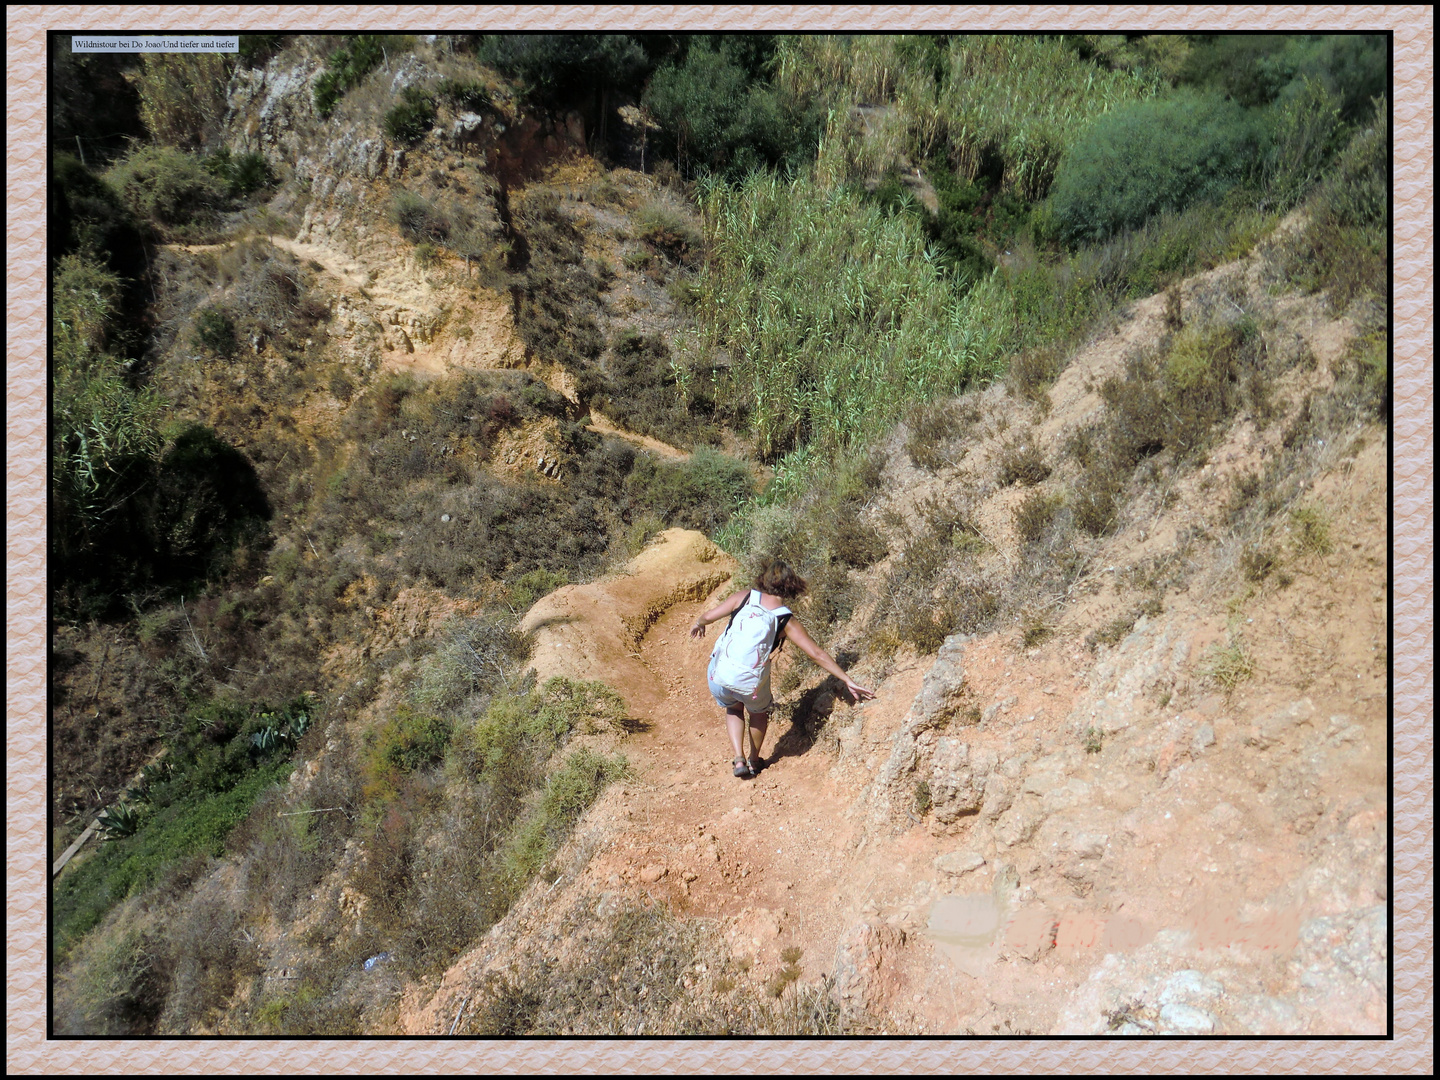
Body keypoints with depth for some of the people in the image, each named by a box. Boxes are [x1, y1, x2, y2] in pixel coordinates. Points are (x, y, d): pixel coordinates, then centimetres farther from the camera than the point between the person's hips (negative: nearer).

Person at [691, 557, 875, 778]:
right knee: (759, 711, 33)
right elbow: (817, 654, -8)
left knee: (733, 709, 33)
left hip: (718, 677, 1)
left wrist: (698, 624, 24)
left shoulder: (746, 596, -4)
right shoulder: (787, 621, -6)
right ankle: (754, 761, 46)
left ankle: (739, 759, 21)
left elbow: (709, 616, 0)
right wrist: (848, 681, -3)